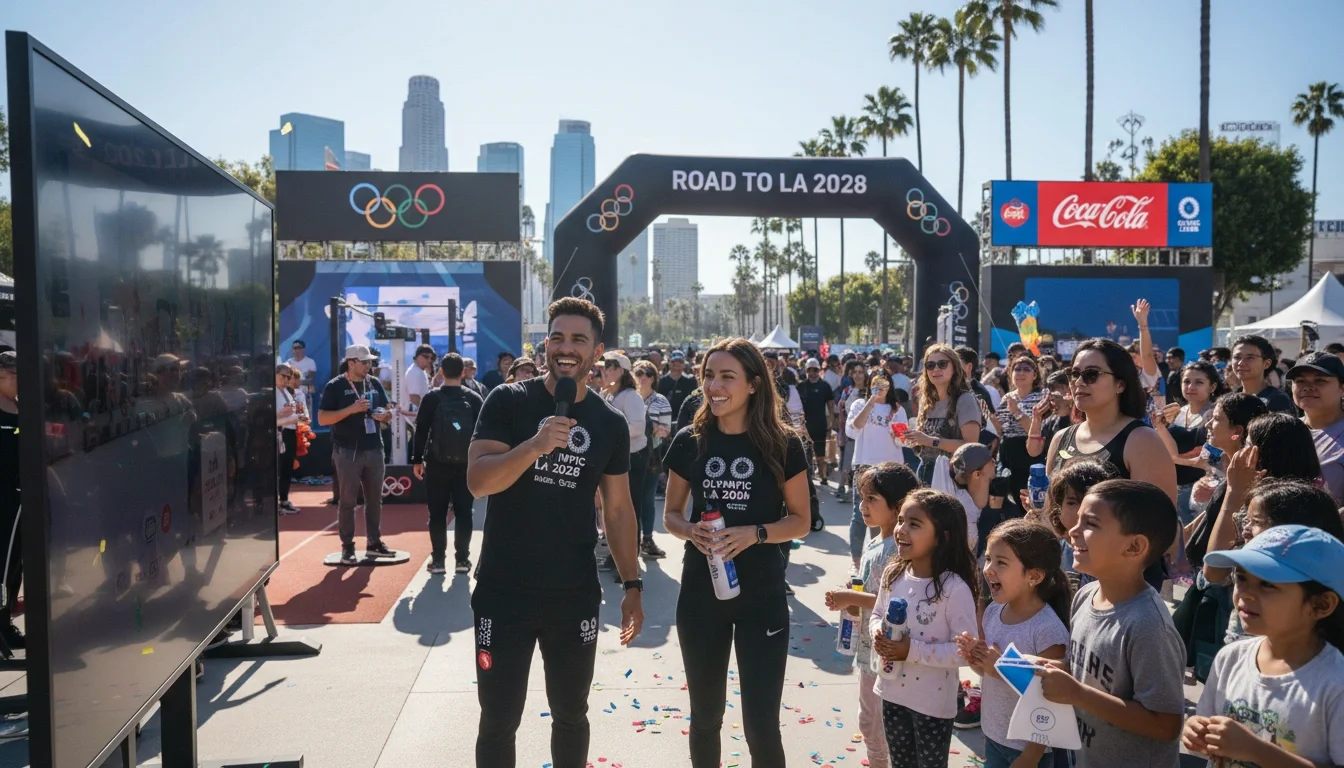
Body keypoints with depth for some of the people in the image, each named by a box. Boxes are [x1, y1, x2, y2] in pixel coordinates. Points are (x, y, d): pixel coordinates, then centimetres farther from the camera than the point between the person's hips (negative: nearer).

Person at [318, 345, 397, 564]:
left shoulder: (375, 384, 10)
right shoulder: (335, 386, -6)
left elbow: (388, 411, 17)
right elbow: (322, 419, -11)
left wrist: (384, 415, -7)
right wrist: (352, 409, -21)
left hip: (374, 449, 5)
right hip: (348, 452, -5)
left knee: (375, 499, 11)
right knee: (347, 501, 1)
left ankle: (374, 543, 21)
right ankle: (347, 548, 8)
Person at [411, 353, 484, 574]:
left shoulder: (431, 398, -2)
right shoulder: (474, 399, 2)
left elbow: (421, 431, -2)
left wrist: (417, 460, 5)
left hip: (437, 464, -1)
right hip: (466, 464, 1)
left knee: (437, 513, 6)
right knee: (464, 513, 6)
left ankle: (438, 559, 7)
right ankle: (462, 559, 7)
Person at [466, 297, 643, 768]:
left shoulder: (611, 424, 3)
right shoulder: (507, 402, -6)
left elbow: (618, 509, 8)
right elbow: (477, 481, -15)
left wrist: (632, 584, 4)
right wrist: (534, 445, -31)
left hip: (575, 594, 2)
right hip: (503, 591, -2)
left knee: (571, 713, 16)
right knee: (498, 720, 6)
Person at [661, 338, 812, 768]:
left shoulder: (783, 445, -8)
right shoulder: (689, 442, -2)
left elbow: (801, 521, -2)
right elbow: (670, 514, 7)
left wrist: (755, 533, -20)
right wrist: (691, 531, -15)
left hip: (762, 597, -2)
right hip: (700, 594, 2)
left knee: (761, 725, 1)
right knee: (705, 716, 16)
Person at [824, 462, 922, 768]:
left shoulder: (900, 549, -21)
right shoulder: (872, 542, 7)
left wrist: (853, 599, -24)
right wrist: (846, 602, 0)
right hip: (868, 648, 9)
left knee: (889, 730, 4)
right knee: (868, 723, 22)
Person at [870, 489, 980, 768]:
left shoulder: (954, 588, -23)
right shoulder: (893, 574, -4)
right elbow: (877, 615, 10)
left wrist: (912, 650, -28)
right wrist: (878, 632, -13)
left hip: (933, 702, -5)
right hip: (893, 692, 5)